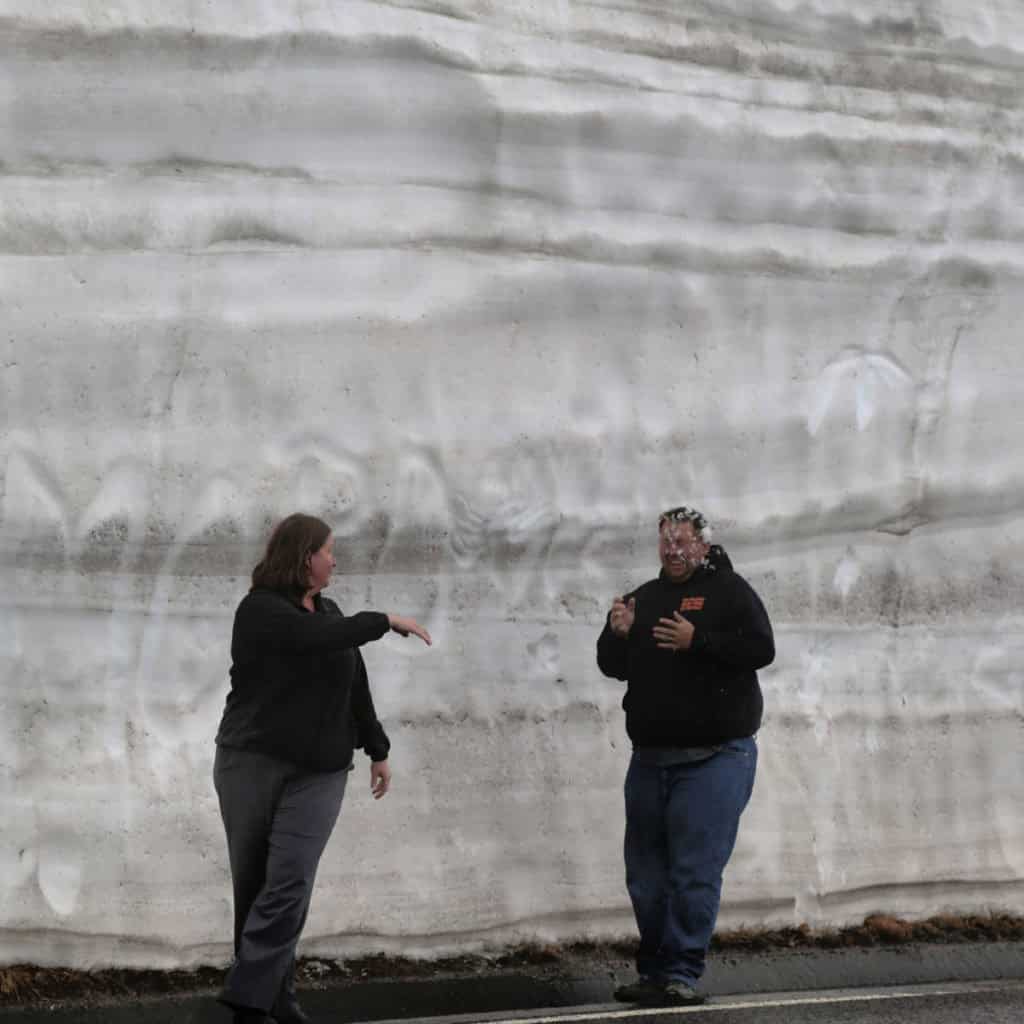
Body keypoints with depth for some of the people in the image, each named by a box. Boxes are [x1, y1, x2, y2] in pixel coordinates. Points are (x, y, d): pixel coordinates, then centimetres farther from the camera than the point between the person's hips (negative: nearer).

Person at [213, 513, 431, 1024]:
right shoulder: (261, 610, -9)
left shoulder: (328, 611, 12)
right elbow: (323, 637, -25)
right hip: (253, 764, -4)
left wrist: (377, 750, 20)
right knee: (253, 885, 3)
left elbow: (356, 685, 19)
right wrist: (387, 621, -16)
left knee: (290, 883, -12)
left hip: (319, 771, 4)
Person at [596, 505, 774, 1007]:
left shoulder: (729, 591, 0)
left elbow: (760, 649, -12)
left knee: (695, 873, -10)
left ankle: (681, 974, -7)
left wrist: (696, 641, -21)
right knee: (646, 876, 8)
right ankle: (652, 973, 18)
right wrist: (617, 634, -5)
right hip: (650, 756, 6)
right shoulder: (645, 597, 17)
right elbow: (614, 666, 17)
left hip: (713, 757, -6)